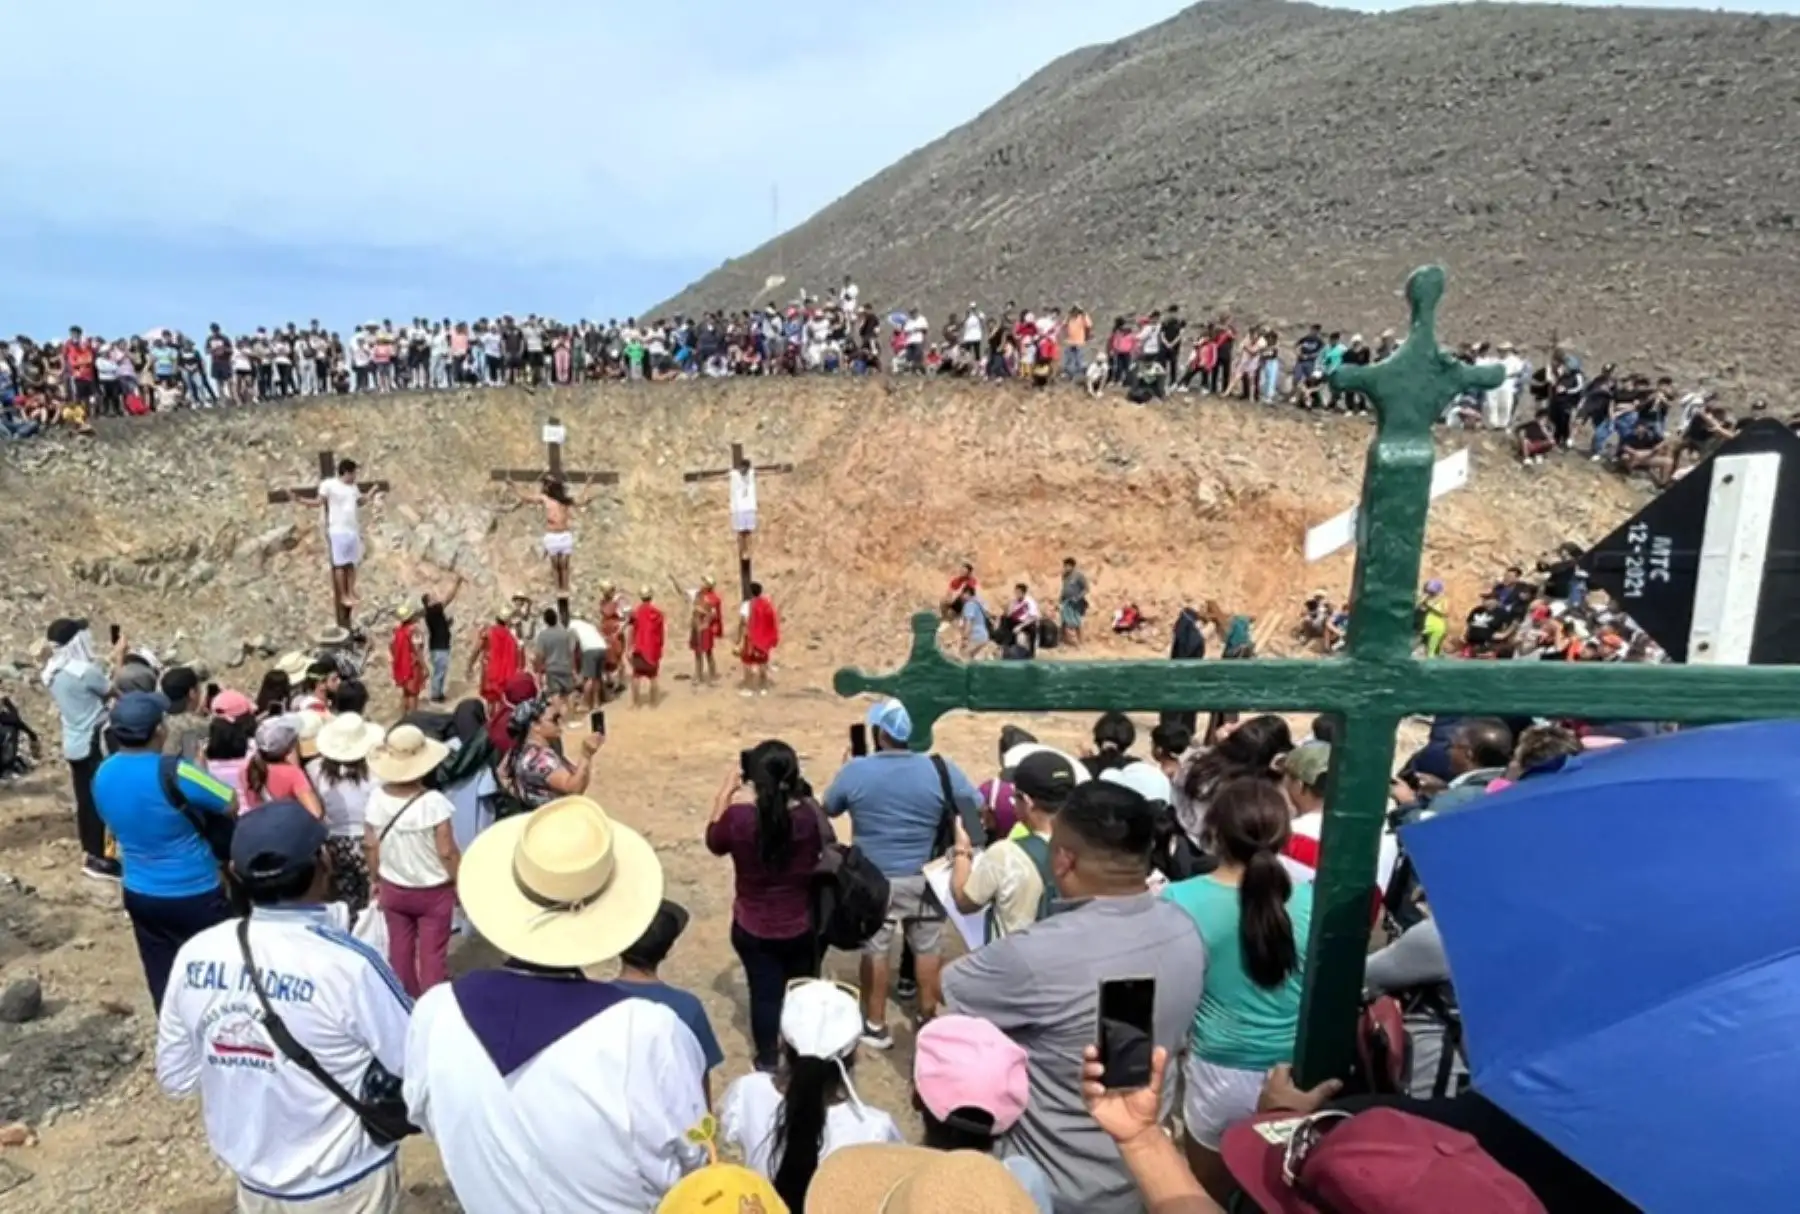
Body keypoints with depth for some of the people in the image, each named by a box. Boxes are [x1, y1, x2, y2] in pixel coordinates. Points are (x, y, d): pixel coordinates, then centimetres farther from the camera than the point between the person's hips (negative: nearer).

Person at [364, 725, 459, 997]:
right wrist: (459, 885, -4)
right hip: (433, 891, -4)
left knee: (400, 952, 19)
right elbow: (447, 852, -19)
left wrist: (376, 881, 15)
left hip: (392, 889, 4)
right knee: (432, 955, 6)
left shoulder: (376, 798, -12)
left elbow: (370, 847, -2)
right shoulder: (433, 802, -24)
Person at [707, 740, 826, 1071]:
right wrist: (796, 790, -1)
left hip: (753, 929, -1)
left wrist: (726, 791, 1)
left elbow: (714, 842, -1)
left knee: (765, 993, 20)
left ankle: (768, 1061, 38)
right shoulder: (811, 814, -22)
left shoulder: (738, 816, -25)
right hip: (803, 927, 1)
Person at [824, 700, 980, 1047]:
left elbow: (828, 809, 4)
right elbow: (979, 810, -3)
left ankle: (875, 1027, 26)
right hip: (924, 878, 1)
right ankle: (928, 1018, 32)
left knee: (874, 951, 15)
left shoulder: (854, 771, -14)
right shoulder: (939, 769, -13)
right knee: (929, 948, 18)